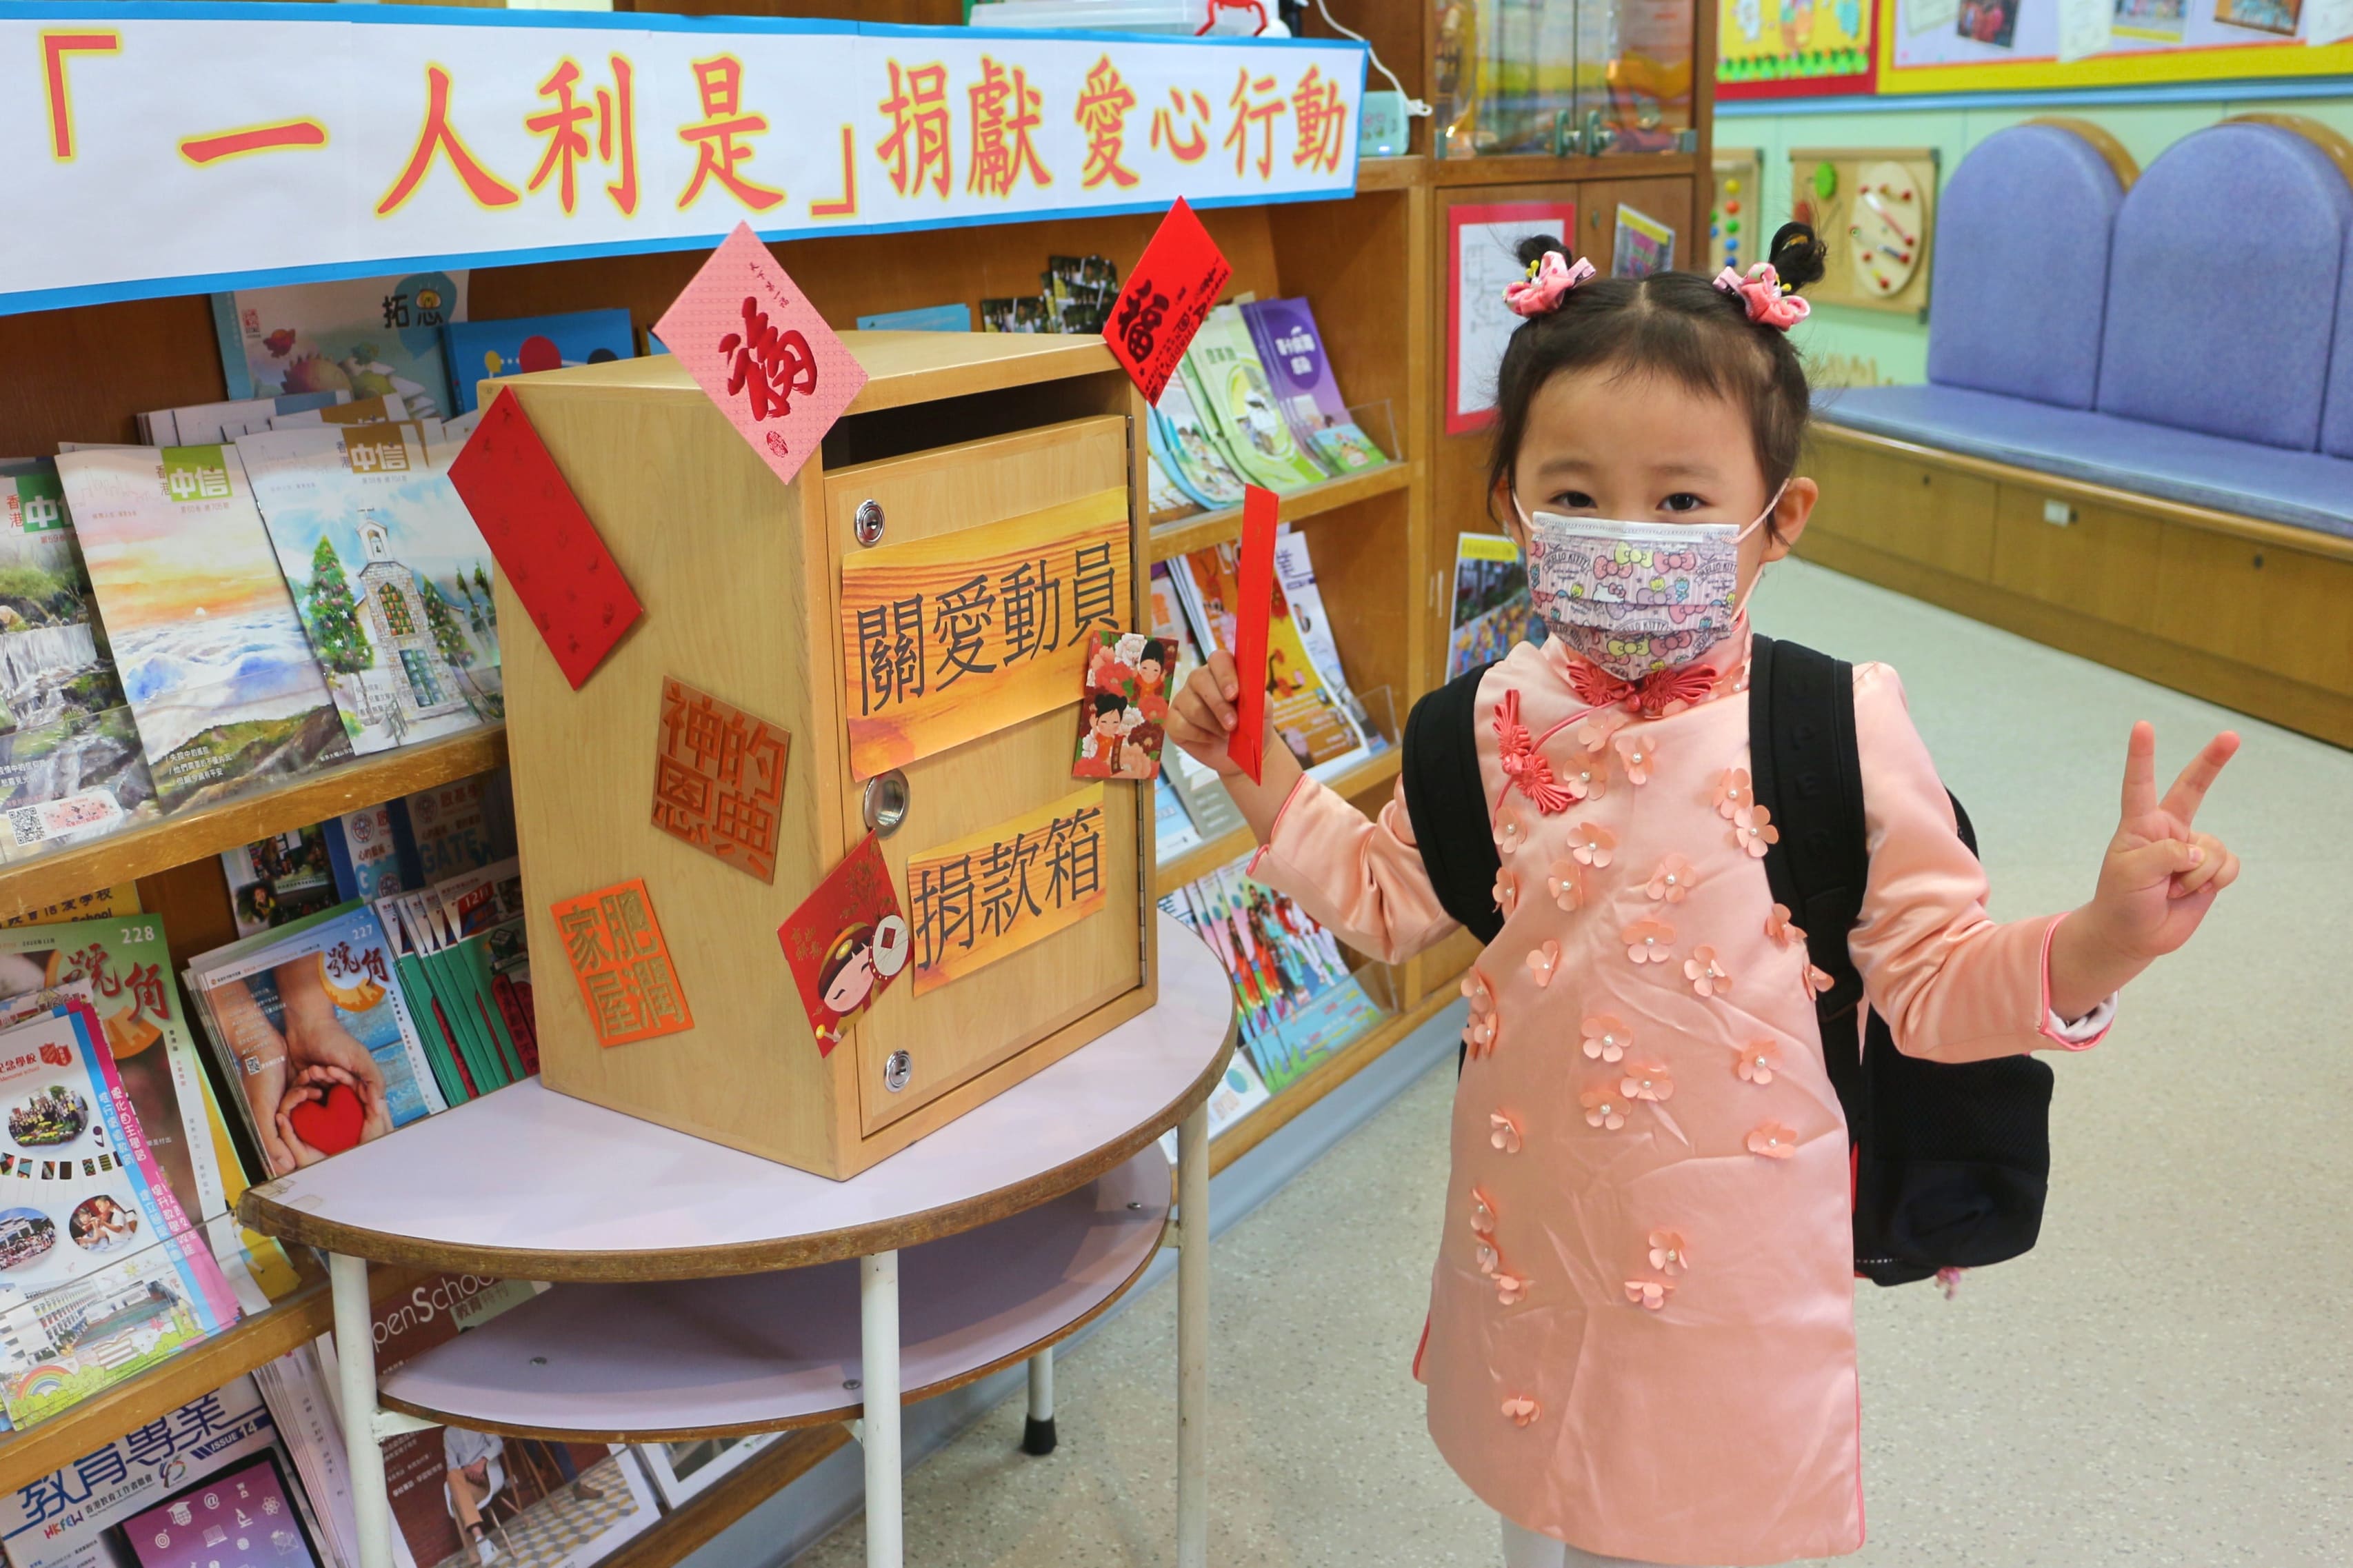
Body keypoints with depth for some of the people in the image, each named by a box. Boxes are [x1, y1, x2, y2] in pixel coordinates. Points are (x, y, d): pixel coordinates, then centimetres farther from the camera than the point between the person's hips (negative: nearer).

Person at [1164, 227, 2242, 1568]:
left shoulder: (1842, 730, -15)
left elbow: (1934, 983, -10)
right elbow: (1387, 900, 9)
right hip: (1532, 1247, 3)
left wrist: (2102, 943, -27)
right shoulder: (1495, 721, -6)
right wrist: (1263, 776, -1)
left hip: (1735, 1268, -3)